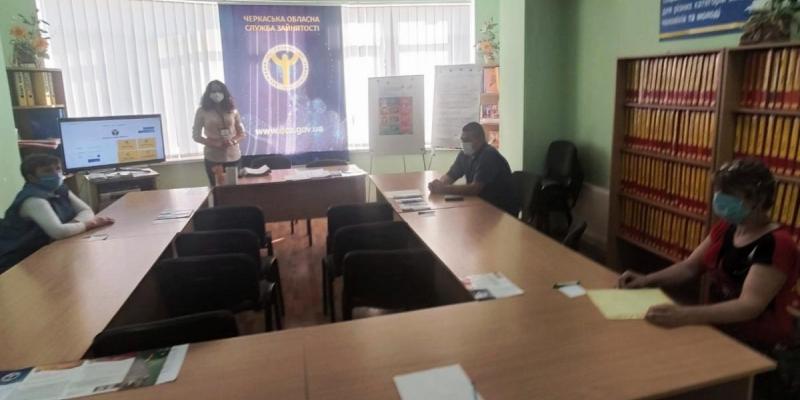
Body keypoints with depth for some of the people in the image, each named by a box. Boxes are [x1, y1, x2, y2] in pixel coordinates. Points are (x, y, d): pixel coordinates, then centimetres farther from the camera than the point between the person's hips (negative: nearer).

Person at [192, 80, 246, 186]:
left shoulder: (232, 110, 5)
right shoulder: (202, 111, -1)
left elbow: (242, 133, 9)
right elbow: (196, 135, 0)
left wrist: (233, 141, -13)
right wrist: (215, 144, -14)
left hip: (233, 157, 2)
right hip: (213, 158, -2)